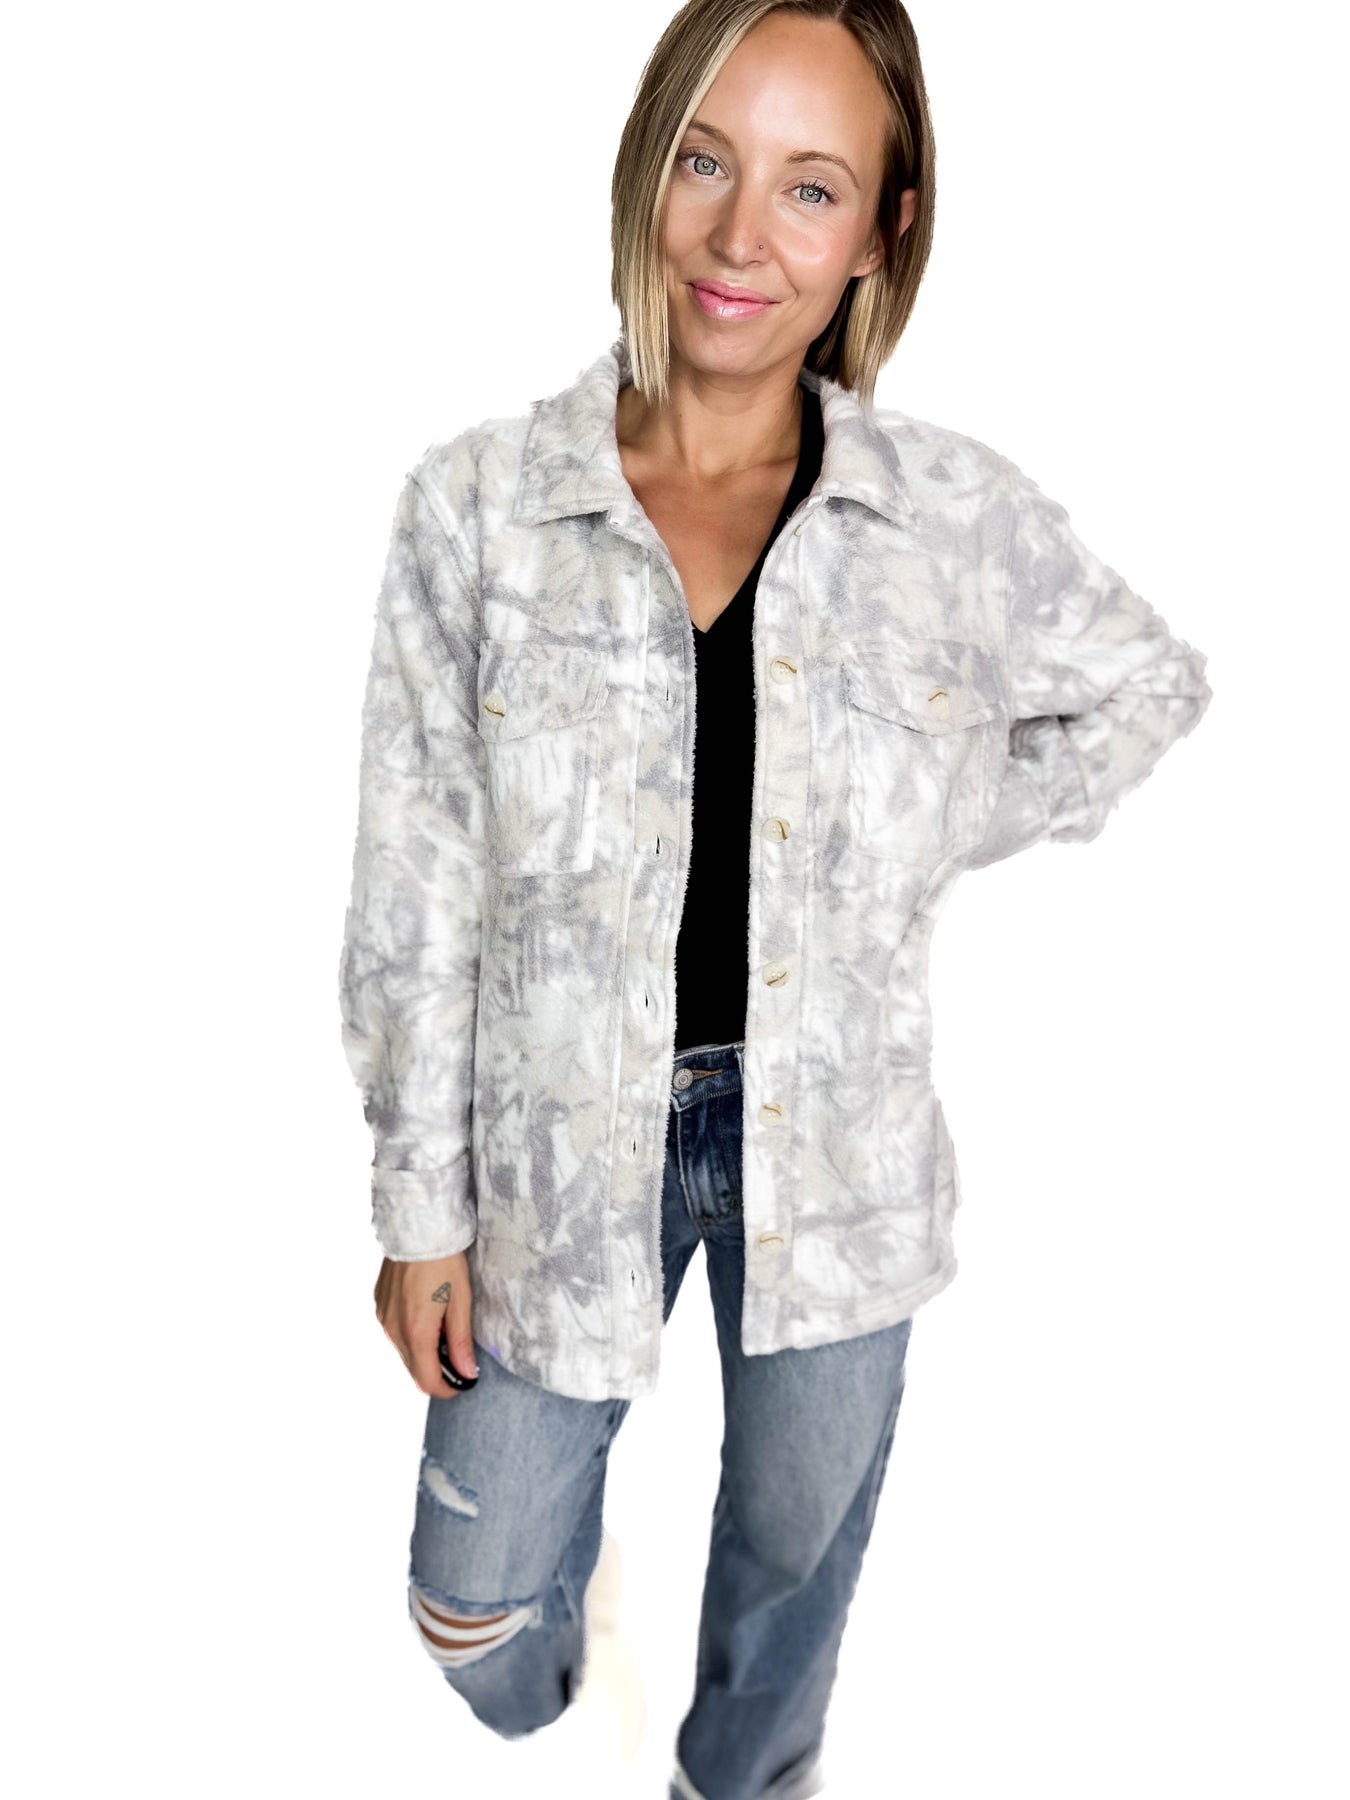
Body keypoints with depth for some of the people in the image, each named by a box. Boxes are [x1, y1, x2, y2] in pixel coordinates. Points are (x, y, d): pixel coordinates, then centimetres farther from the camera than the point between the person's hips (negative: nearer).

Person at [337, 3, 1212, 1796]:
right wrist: (419, 1212, -2)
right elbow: (416, 896, -6)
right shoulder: (477, 504, -11)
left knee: (797, 1550, 22)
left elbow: (1152, 685, 11)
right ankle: (549, 1606, 52)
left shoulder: (964, 516, -9)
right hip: (566, 1139, 0)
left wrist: (937, 838, -2)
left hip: (835, 1138, 1)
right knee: (477, 1609, 13)